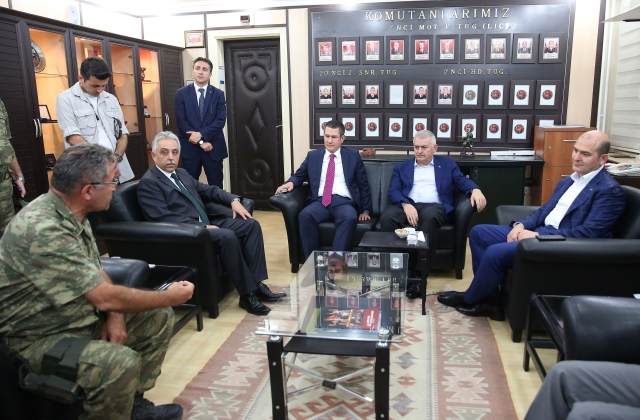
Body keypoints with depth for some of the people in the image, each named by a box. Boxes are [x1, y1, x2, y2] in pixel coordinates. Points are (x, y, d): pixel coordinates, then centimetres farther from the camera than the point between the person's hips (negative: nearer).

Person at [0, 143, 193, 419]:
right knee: (121, 361, -32)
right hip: (39, 338, -9)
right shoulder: (41, 230, -31)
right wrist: (171, 297, -16)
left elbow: (97, 274, 9)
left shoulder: (72, 213, 0)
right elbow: (105, 298, -30)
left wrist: (115, 316, -9)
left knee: (158, 317, 5)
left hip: (81, 316, 9)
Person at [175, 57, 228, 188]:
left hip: (213, 147, 0)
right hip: (189, 147, 0)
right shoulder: (181, 93, 3)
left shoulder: (218, 94, 5)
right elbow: (181, 121, -4)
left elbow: (221, 120, -5)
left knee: (216, 186, 6)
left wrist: (201, 134, -17)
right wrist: (201, 142, -12)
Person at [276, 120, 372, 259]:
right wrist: (290, 182, -2)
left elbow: (363, 185, 14)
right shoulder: (313, 156, 18)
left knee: (349, 218, -37)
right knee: (305, 216, -32)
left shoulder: (353, 156, 14)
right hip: (320, 202, 2)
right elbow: (299, 176, 22)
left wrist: (365, 210, 8)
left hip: (344, 202, -1)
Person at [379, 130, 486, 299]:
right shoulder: (401, 167, 22)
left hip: (434, 206, -1)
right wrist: (406, 204, -15)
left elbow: (462, 181, 10)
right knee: (387, 217, -33)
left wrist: (475, 189, -15)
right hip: (407, 205, 1)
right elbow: (393, 191, 7)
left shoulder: (447, 164, 23)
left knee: (429, 217, -39)